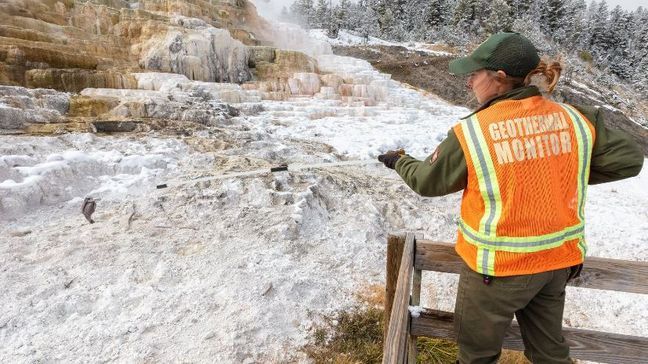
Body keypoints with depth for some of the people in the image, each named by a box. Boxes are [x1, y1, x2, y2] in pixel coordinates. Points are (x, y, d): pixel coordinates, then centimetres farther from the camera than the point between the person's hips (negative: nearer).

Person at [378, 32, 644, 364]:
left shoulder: (471, 132, -20)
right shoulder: (575, 119, -7)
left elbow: (428, 182, -7)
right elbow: (629, 159, 2)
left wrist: (399, 161, 12)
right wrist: (565, 174, 7)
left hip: (498, 266, -5)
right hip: (559, 259, 5)